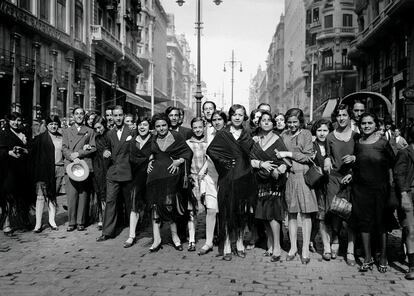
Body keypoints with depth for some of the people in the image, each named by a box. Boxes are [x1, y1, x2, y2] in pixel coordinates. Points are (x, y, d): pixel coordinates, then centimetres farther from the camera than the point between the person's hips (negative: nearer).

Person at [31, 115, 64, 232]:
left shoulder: (62, 138, 11)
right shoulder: (40, 138, 1)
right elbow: (33, 154, 0)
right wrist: (35, 169, -6)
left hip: (58, 170, 3)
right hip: (44, 171, -3)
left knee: (53, 195, 10)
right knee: (41, 196, -4)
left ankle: (52, 220, 17)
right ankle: (38, 224, -1)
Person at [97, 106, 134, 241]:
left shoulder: (131, 132, -1)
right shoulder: (110, 134, 11)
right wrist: (106, 152, 1)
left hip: (127, 173, -3)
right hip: (112, 173, 3)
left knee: (129, 202, 8)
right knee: (110, 201, 0)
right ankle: (107, 232, 5)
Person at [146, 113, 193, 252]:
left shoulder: (176, 136, 0)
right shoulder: (154, 140, 15)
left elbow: (188, 152, 1)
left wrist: (179, 161, -13)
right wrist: (151, 162, 11)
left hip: (171, 174, -4)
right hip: (156, 175, 4)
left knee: (169, 203, -10)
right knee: (155, 204, -3)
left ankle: (174, 236, 8)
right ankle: (156, 238, 2)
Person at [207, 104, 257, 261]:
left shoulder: (247, 136, 11)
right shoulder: (222, 134, 2)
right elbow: (210, 150, -6)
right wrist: (224, 162, -10)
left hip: (244, 177, 3)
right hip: (228, 177, -3)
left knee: (242, 211, 7)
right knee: (227, 211, -1)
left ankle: (239, 243, 21)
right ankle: (227, 246, 6)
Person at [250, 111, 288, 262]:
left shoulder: (277, 140, 1)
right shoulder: (254, 140, 10)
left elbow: (285, 160, -6)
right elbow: (250, 159, 3)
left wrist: (277, 171, -23)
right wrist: (261, 164, -14)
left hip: (275, 181, -4)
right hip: (261, 181, 4)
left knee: (272, 212, -13)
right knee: (264, 213, 6)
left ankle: (277, 247, -7)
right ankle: (270, 245, 16)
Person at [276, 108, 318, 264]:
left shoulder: (306, 134, 2)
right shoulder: (284, 135, 10)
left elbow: (308, 156, -4)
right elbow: (278, 154, 14)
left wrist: (288, 154, -9)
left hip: (303, 176, -3)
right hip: (288, 176, 3)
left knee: (305, 213, 0)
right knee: (291, 213, 6)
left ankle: (305, 249, 6)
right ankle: (293, 247, 16)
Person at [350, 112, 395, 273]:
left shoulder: (383, 143, -7)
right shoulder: (357, 143, 4)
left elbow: (392, 162, 2)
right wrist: (351, 174, 3)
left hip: (380, 187, -3)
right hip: (360, 188, 3)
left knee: (381, 222, 5)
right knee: (364, 221, 7)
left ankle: (383, 258, 20)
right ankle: (367, 257, 20)